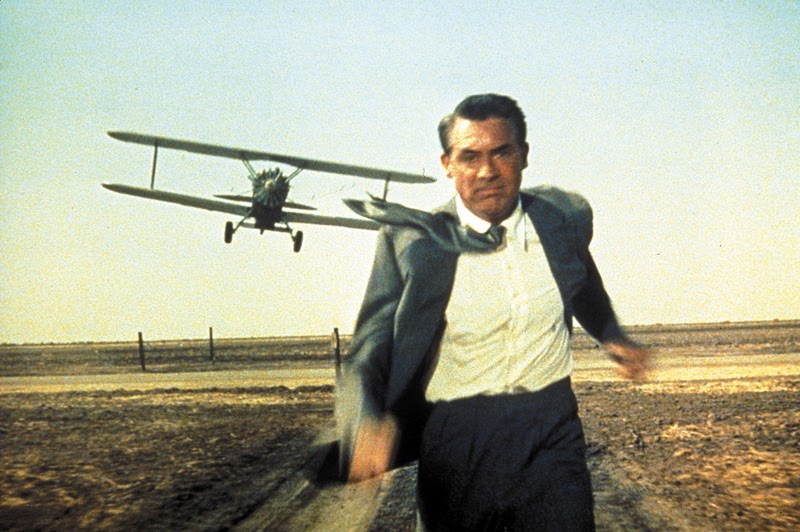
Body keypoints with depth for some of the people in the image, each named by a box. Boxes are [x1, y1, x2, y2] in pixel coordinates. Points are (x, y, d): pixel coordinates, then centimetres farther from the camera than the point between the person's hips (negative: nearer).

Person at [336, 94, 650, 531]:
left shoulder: (563, 217, 1)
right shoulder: (412, 241, -9)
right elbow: (368, 356, -12)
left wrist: (611, 335, 21)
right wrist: (367, 424, -31)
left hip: (551, 434, 2)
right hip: (456, 442, -1)